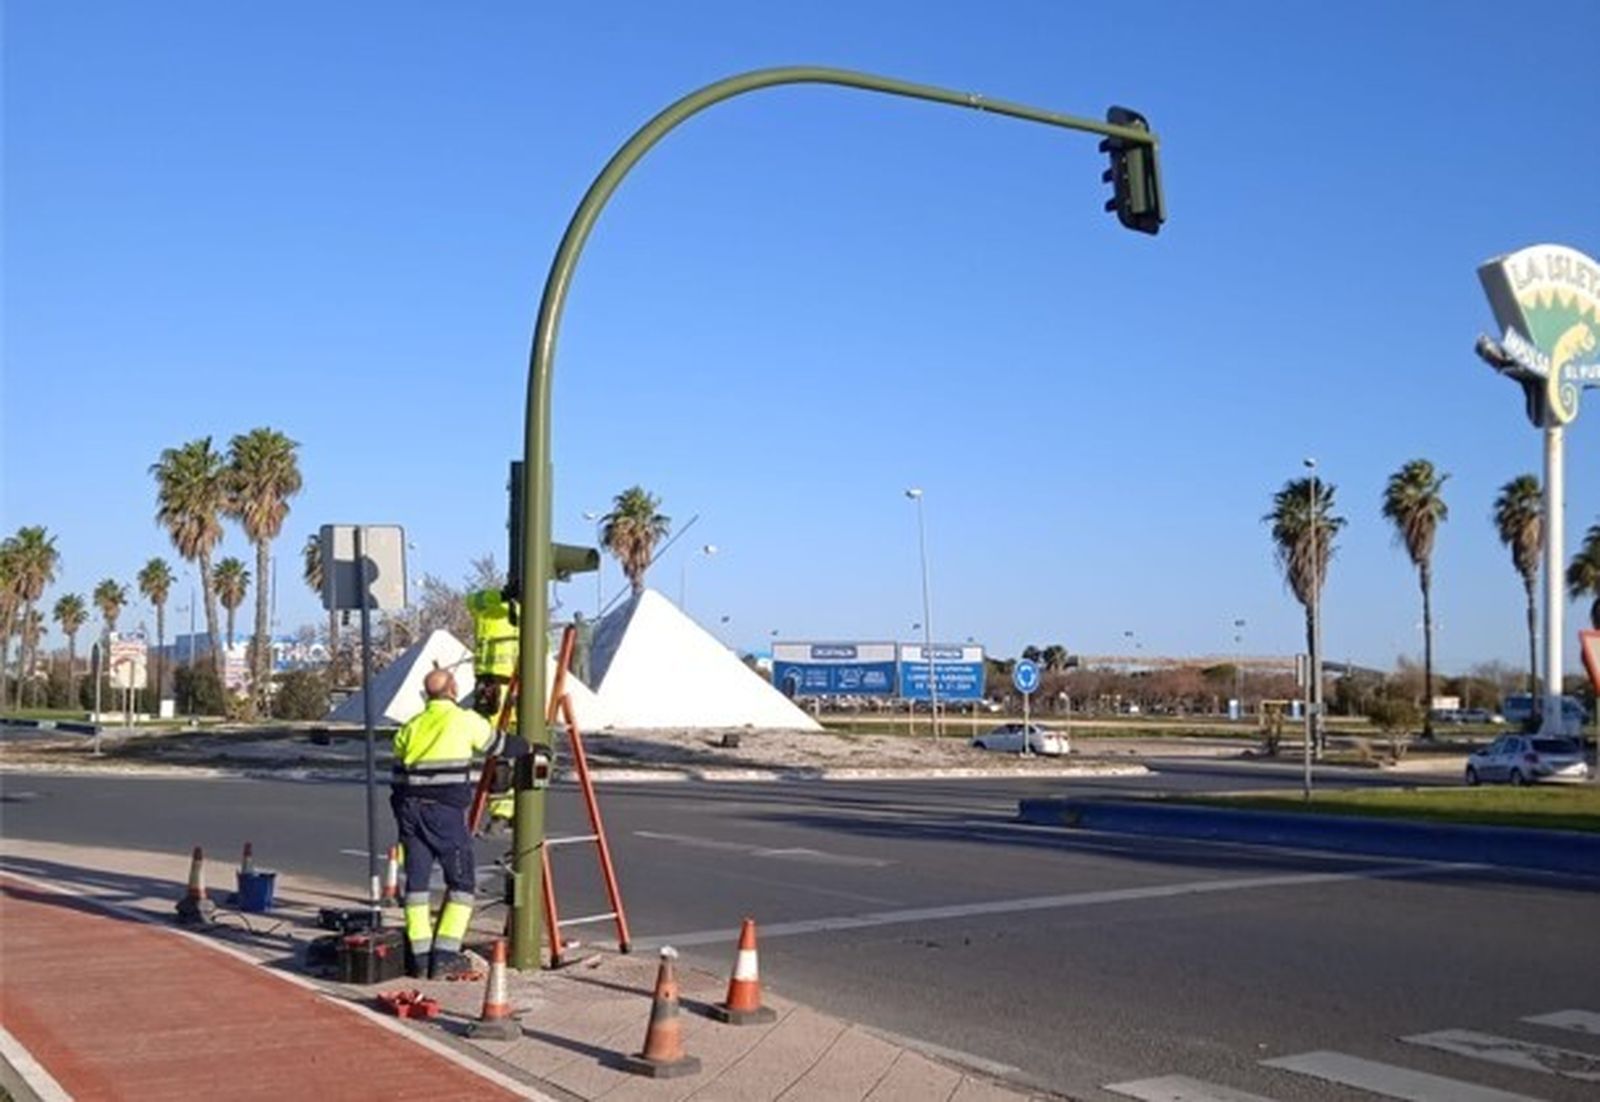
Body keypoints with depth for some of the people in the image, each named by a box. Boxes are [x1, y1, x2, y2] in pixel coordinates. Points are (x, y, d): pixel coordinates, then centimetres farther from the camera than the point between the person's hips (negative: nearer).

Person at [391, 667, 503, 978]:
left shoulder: (410, 727, 13)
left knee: (416, 880, 10)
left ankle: (419, 957, 8)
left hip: (410, 809, 5)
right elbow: (496, 745, 15)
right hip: (445, 811, -5)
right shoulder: (466, 721, 0)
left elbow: (398, 778, 15)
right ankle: (445, 955, -2)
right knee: (461, 881, 5)